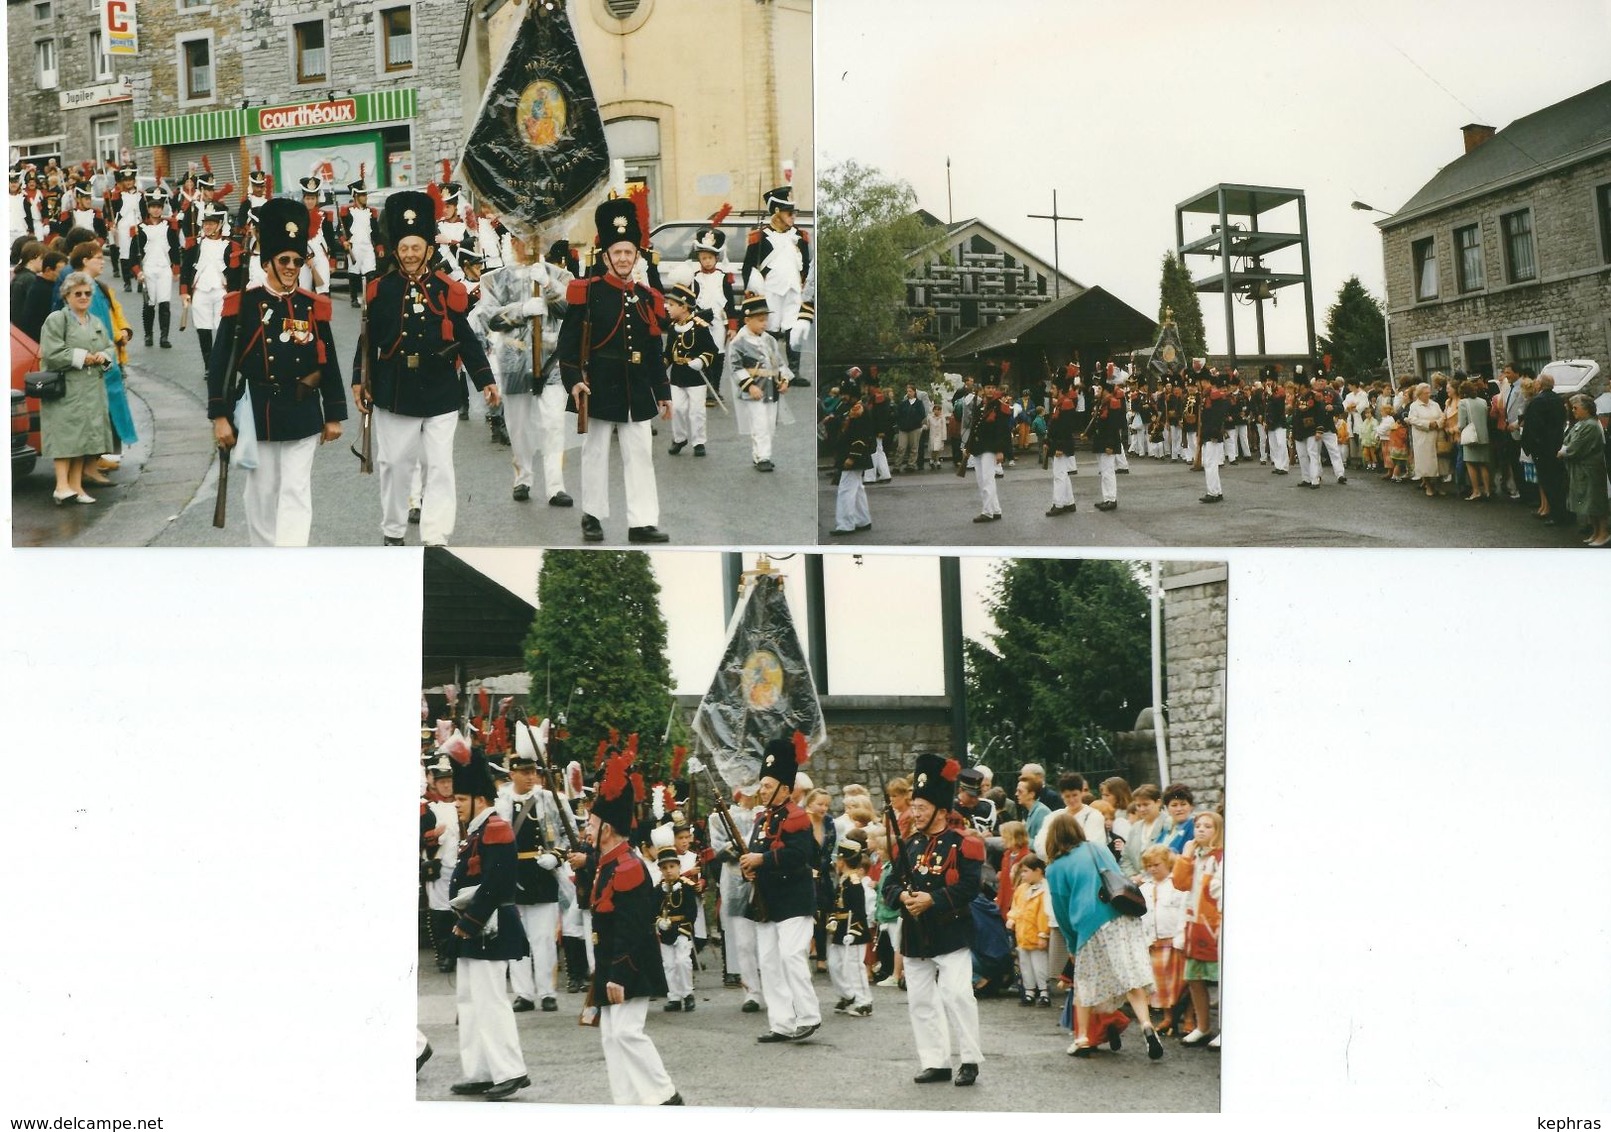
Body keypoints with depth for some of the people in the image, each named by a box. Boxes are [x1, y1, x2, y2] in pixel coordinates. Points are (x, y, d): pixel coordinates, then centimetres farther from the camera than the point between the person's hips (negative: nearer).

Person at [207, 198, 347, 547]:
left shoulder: (314, 307, 2)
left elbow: (329, 364, 7)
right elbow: (220, 365, -4)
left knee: (296, 491, -2)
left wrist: (334, 416, 5)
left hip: (302, 414, 1)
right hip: (257, 413, -1)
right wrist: (220, 416, -8)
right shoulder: (242, 305, -4)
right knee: (262, 492, 10)